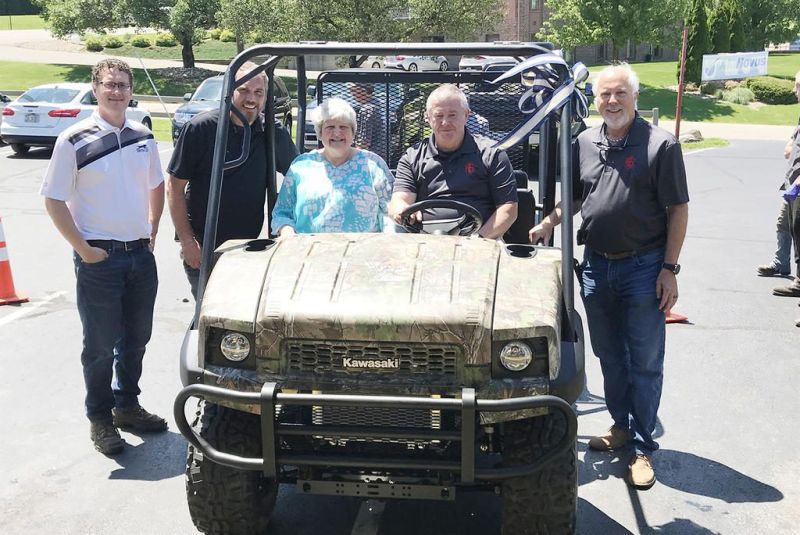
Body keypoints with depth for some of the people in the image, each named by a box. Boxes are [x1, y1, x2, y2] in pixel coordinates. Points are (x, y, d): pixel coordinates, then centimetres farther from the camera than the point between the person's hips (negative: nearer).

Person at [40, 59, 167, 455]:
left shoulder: (143, 138, 7)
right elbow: (54, 201, -8)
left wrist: (151, 233, 10)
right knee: (101, 344, 4)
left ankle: (127, 405, 32)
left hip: (141, 255, 5)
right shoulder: (74, 141, -9)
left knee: (137, 337, 15)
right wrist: (83, 248, -12)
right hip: (99, 257, -5)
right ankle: (100, 418, 19)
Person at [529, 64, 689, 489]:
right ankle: (621, 425, 34)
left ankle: (643, 447, 12)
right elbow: (573, 196, 17)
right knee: (608, 355, 16)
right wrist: (548, 223, -2)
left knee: (645, 362, 2)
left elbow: (678, 210, -8)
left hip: (643, 266, -5)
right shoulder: (584, 144, 6)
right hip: (596, 263, 5)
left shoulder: (660, 145, -8)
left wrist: (669, 269, -12)